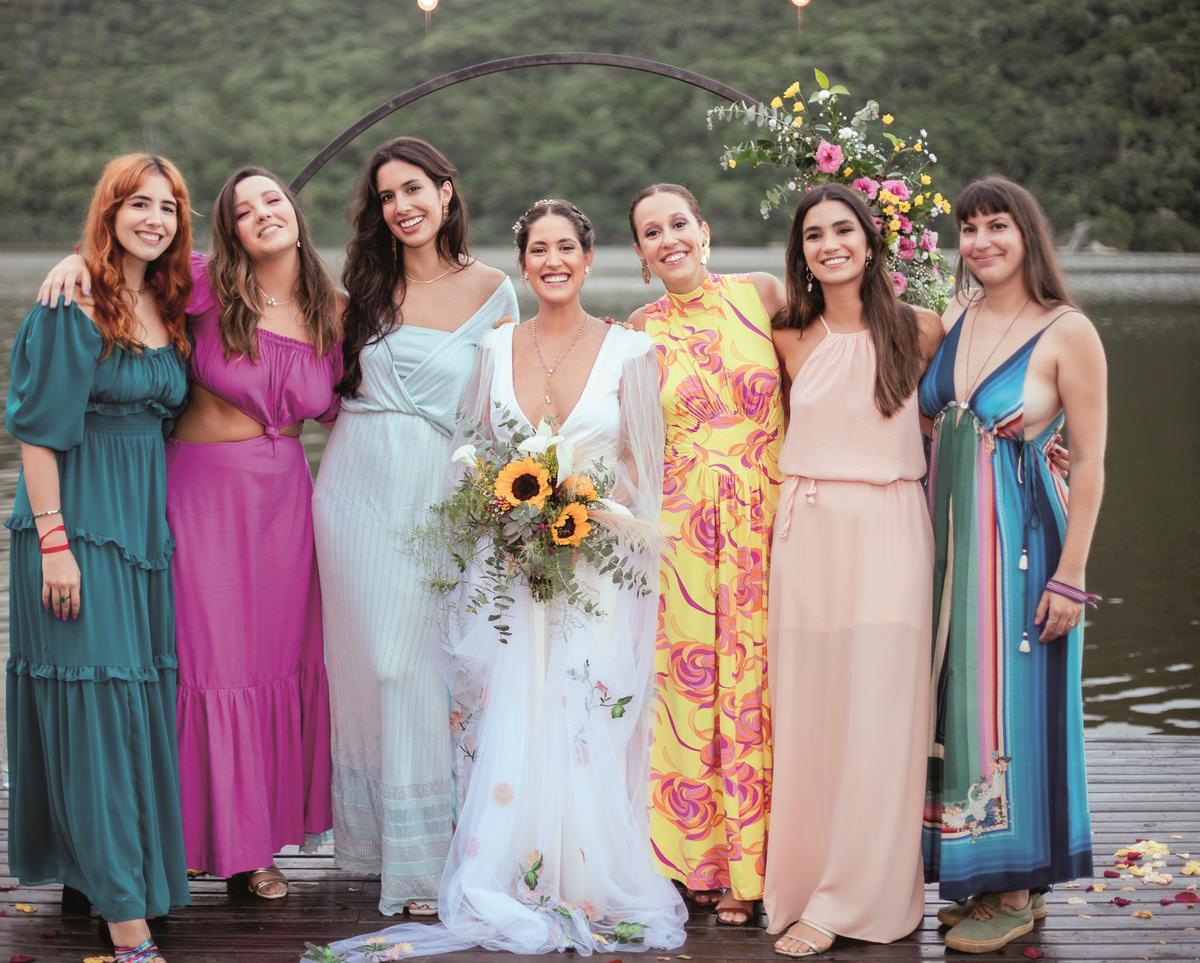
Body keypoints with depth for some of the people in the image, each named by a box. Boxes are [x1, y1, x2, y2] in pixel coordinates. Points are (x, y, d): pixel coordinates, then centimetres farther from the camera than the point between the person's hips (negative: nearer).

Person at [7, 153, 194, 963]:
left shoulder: (168, 309, 12)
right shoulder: (72, 309, -10)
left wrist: (159, 512, 11)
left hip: (147, 518, 7)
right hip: (78, 519, -7)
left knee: (142, 698, 10)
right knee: (96, 697, -4)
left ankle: (110, 863, 23)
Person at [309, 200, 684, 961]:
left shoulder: (630, 351, 0)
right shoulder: (496, 350, 7)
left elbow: (645, 470, 2)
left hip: (600, 569, -2)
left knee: (589, 735, -5)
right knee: (510, 733, -2)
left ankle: (588, 895, 6)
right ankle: (507, 893, 7)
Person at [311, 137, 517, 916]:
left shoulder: (491, 290, 1)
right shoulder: (368, 283, 7)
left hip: (437, 491, -2)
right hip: (358, 486, 2)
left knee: (418, 662, -3)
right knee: (367, 656, 5)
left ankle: (423, 858, 7)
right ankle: (375, 834, 19)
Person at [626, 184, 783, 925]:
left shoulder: (761, 294, 3)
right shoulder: (640, 332, 5)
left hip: (765, 523, 0)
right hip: (680, 528, 0)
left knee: (756, 683, 2)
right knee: (690, 686, 2)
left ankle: (752, 864, 14)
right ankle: (700, 856, 16)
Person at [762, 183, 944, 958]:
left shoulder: (917, 331, 2)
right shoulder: (792, 341, 7)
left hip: (888, 534, -2)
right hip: (810, 535, 2)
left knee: (874, 715, -2)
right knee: (807, 711, 4)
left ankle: (847, 901, 5)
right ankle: (806, 876, 16)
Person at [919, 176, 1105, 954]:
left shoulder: (1068, 333, -10)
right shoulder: (954, 323, 7)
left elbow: (1089, 463, -10)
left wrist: (1070, 576, -14)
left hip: (1020, 540, -6)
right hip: (948, 535, 6)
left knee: (1010, 703, 0)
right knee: (956, 699, 11)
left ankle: (1017, 891, 14)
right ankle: (972, 874, 25)